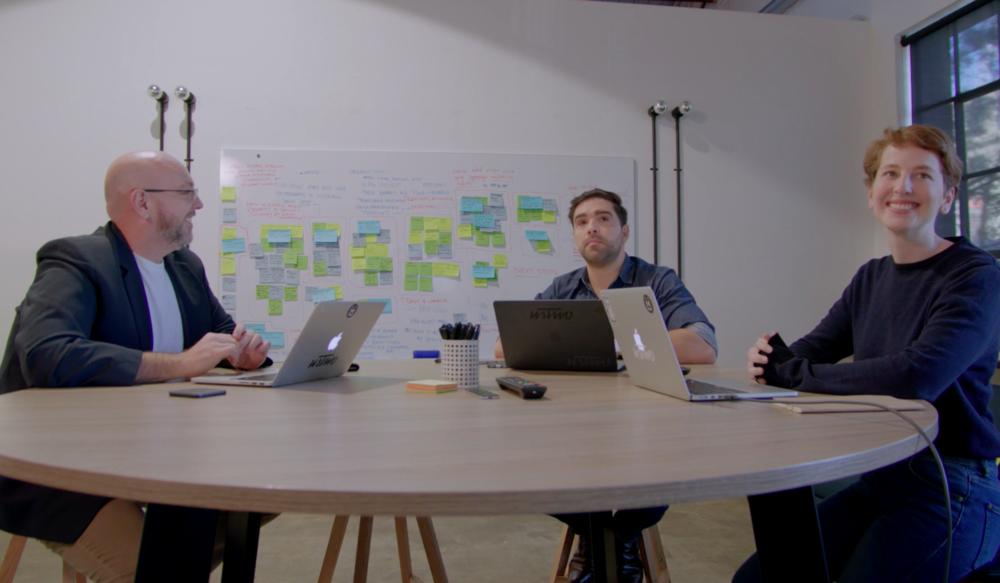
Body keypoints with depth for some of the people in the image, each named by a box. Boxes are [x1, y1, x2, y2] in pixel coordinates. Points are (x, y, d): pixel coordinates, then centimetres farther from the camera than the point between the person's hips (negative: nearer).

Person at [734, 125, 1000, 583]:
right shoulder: (870, 278, 9)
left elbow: (917, 377, -30)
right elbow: (810, 351, 8)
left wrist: (789, 372, -22)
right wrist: (772, 359, -17)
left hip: (951, 490, -6)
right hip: (877, 479, 6)